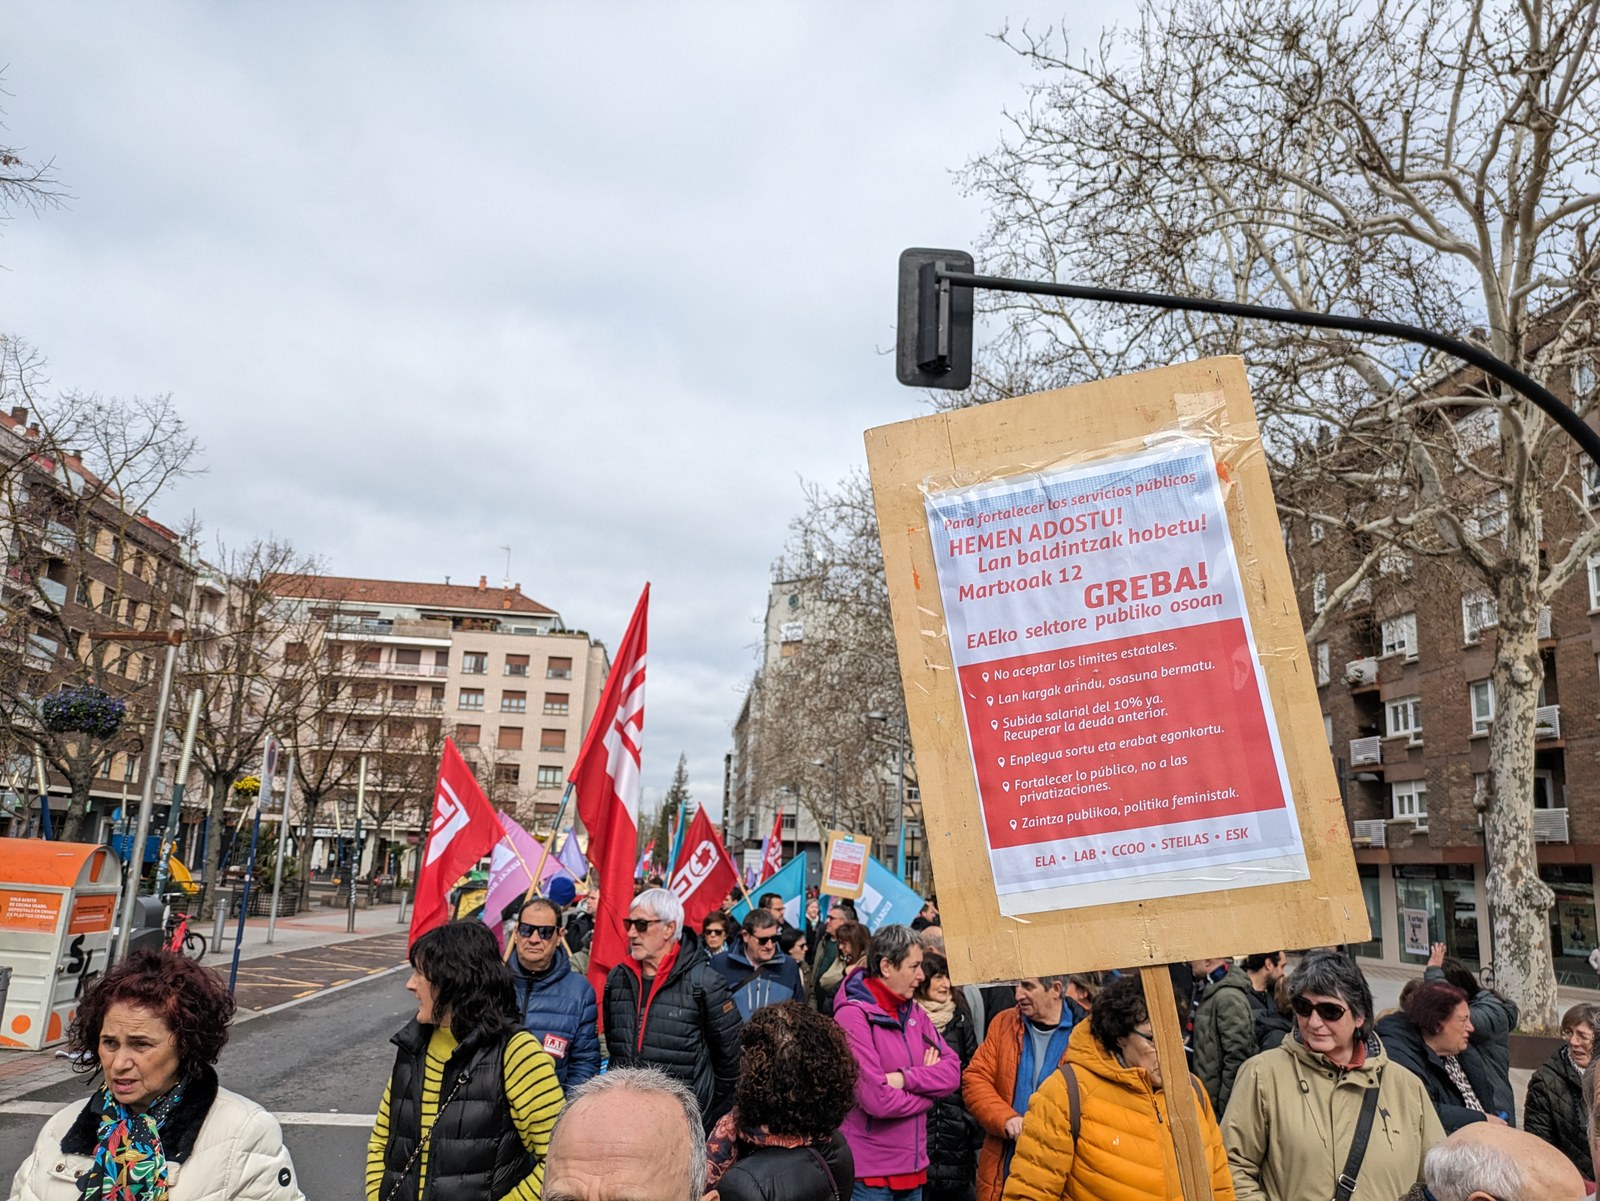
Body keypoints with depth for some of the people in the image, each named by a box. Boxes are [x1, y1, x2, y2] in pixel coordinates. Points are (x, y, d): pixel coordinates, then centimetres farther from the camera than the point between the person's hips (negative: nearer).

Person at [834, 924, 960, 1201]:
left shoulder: (914, 1012, 7)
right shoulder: (853, 1015, -17)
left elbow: (952, 1071, -1)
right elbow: (877, 1100, -23)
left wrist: (904, 1078, -17)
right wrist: (928, 1087, -7)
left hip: (913, 1165, 7)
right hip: (869, 1173, -7)